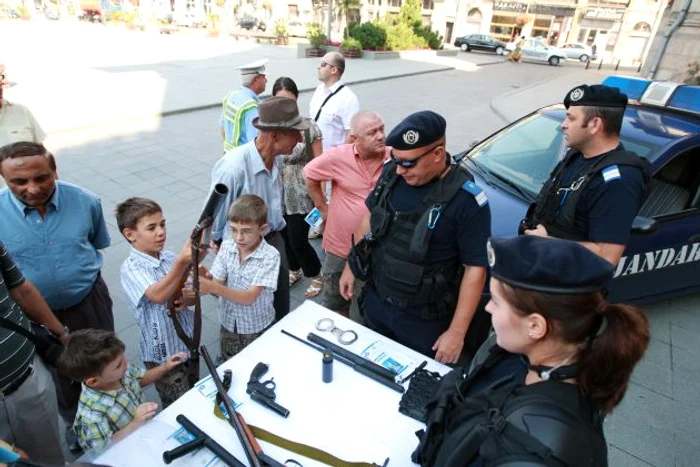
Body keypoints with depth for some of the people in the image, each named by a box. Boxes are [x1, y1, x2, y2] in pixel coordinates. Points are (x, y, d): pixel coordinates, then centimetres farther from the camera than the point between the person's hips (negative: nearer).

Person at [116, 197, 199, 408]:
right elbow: (158, 295, -37)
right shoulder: (131, 268, -19)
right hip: (164, 354, -5)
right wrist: (182, 261, -49)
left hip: (189, 343, 5)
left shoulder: (170, 257, -4)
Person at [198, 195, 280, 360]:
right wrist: (207, 278, -33)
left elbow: (249, 297, -27)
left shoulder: (270, 256, -23)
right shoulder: (226, 247, -10)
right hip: (228, 324, 4)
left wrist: (214, 288, -39)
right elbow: (217, 285, -11)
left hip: (257, 329, -4)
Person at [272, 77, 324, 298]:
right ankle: (295, 270, 45)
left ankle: (316, 275, 28)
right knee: (286, 237, 17)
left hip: (302, 196, -3)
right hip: (277, 195, 4)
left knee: (298, 241, 0)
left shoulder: (309, 127, -11)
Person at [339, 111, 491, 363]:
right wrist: (351, 265, 11)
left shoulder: (466, 200, -23)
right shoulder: (391, 173, -7)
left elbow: (475, 269, -18)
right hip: (375, 302, 5)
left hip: (424, 321, -4)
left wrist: (457, 332, -17)